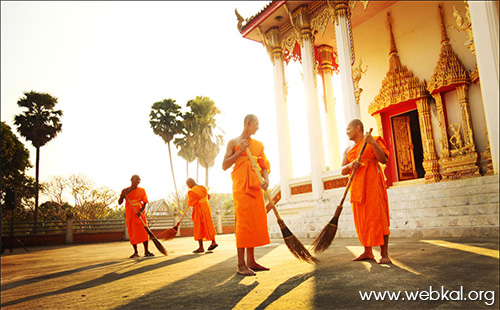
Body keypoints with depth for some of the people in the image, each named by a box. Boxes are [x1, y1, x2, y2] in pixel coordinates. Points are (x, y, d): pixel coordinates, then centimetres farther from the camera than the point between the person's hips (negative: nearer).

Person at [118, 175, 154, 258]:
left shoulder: (142, 190, 3)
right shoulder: (125, 191, 2)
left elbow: (144, 202, 1)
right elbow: (119, 203, 1)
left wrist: (141, 211, -16)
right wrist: (122, 195, -19)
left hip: (140, 214, 0)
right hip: (129, 215, 0)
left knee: (144, 231, -6)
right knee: (132, 233, 1)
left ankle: (146, 251, -1)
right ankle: (136, 252, 10)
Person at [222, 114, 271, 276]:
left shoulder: (259, 145, 18)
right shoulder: (234, 142, 5)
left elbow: (264, 165, 13)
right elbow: (225, 166, -1)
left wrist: (266, 179, -8)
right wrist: (240, 150, -9)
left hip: (256, 187, 6)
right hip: (241, 187, -6)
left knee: (255, 222, 5)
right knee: (243, 222, -10)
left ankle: (251, 261, 13)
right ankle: (241, 264, -6)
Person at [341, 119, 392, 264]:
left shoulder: (374, 141, 3)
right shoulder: (348, 149, 19)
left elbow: (384, 160, -11)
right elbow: (343, 171, 12)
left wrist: (373, 143, -21)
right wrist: (350, 165, -11)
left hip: (373, 184, -6)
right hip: (356, 188, 6)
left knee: (378, 218, -9)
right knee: (362, 221, 6)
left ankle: (384, 254, -5)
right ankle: (368, 252, 14)